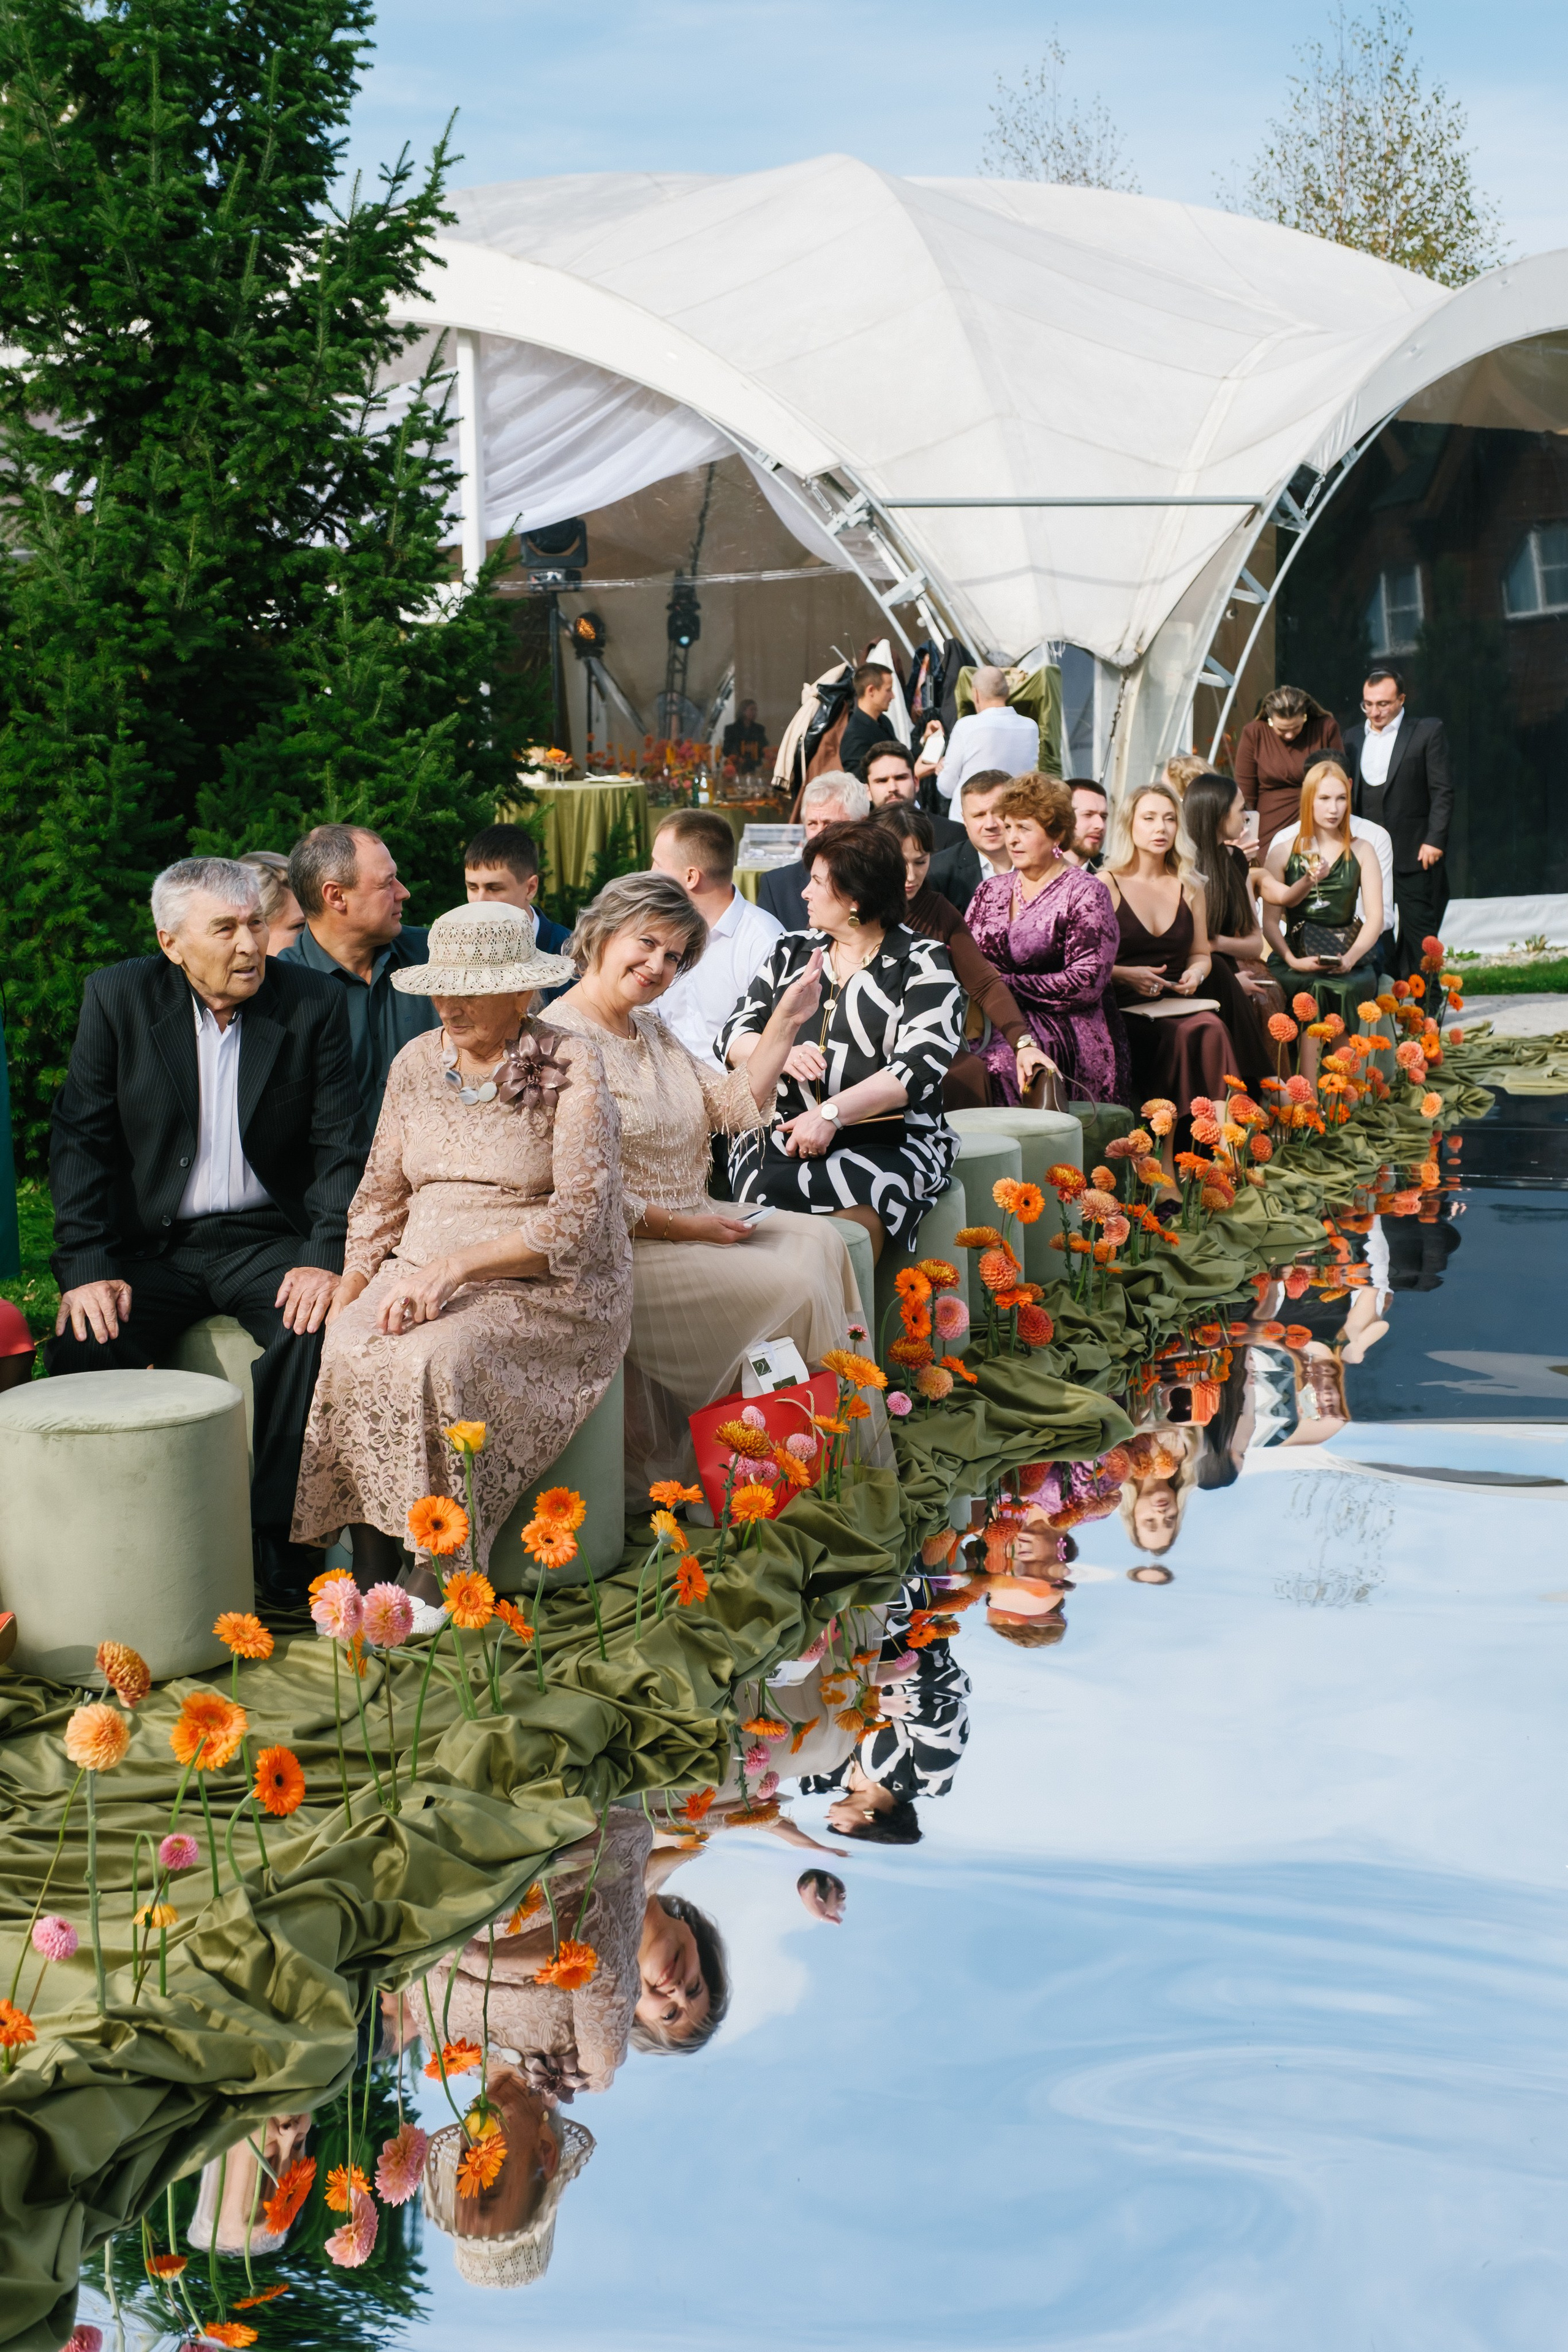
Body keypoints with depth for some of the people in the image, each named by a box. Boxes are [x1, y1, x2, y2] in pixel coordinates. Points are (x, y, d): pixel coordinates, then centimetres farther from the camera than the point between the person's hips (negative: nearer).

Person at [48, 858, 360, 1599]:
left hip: (265, 1238, 0)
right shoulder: (118, 997, -1)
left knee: (317, 1329, -30)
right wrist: (87, 1267, -13)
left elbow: (338, 1148, -1)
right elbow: (81, 1140, -1)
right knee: (82, 1344, -25)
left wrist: (326, 1258, -16)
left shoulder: (313, 1006, -2)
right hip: (150, 1244, 1)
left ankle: (270, 1531, -16)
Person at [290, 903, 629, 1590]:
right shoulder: (417, 1062, 11)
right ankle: (371, 1567, -22)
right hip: (423, 1272, 5)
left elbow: (580, 1218, -13)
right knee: (347, 1353, -27)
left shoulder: (570, 1066, -6)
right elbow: (381, 1194, 17)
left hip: (546, 1286, -5)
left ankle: (442, 1573, -24)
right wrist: (350, 1289, 1)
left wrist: (456, 1264, -21)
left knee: (432, 1361, -34)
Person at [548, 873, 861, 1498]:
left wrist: (785, 1022, 3)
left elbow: (736, 1108, 10)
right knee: (792, 1290, -17)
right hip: (622, 1249, -9)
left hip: (690, 1219, 9)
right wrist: (683, 1226, -17)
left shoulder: (651, 1030, 15)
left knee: (820, 1241, -6)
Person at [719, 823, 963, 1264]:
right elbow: (735, 1035, 16)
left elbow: (919, 1068, -9)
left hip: (887, 1141, -3)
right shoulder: (793, 952, 20)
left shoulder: (923, 963, 4)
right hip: (781, 1135, 4)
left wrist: (830, 1115, -18)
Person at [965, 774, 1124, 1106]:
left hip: (1065, 1033, -4)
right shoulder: (990, 891, 19)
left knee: (996, 1063, -35)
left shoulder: (1085, 894, 1)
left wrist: (1005, 984, -11)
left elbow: (1086, 983, -10)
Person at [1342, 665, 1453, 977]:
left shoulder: (1428, 732, -2)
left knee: (1417, 932, -3)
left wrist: (1434, 841, -13)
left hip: (1414, 855, -5)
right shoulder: (1354, 738, 13)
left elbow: (1442, 791, -5)